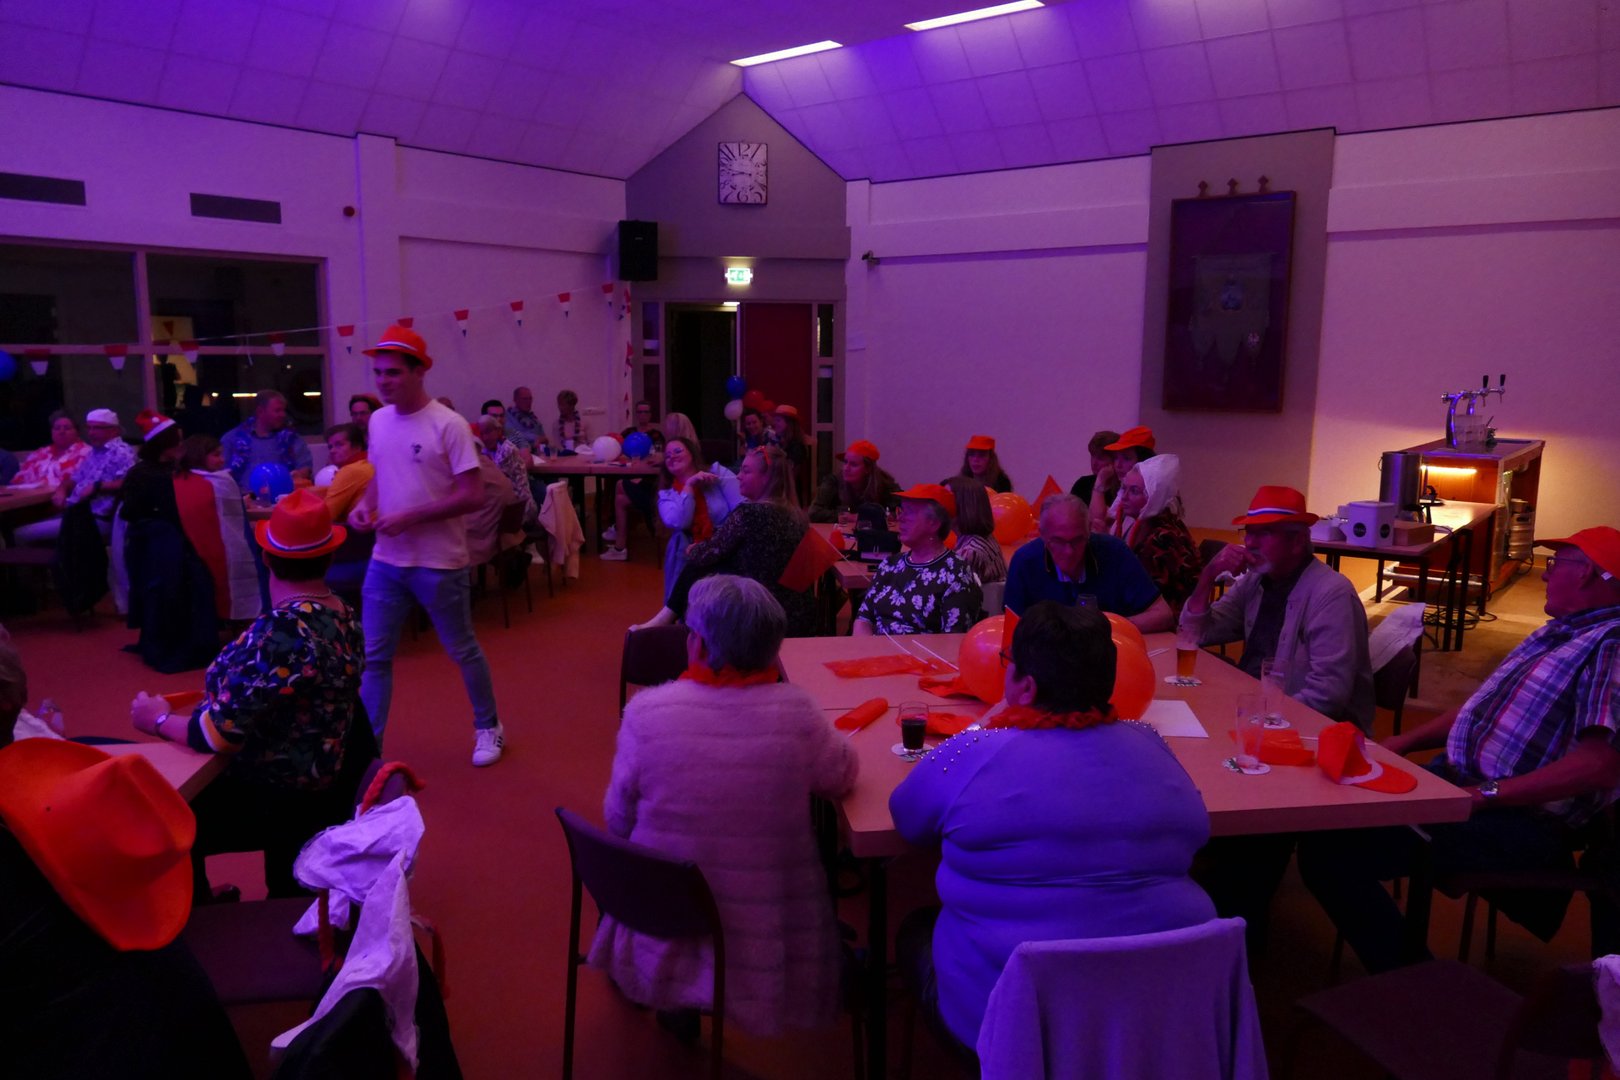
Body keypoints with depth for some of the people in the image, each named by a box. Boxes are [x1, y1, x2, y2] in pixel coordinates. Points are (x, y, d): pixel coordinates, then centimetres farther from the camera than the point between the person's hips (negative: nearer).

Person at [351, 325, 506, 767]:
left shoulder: (448, 425, -16)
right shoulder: (378, 421, 5)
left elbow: (473, 495, -18)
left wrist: (411, 517, -22)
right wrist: (364, 504, -3)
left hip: (439, 563, -6)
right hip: (385, 561, 6)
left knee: (462, 651, 11)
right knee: (373, 656, 8)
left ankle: (488, 728, 32)